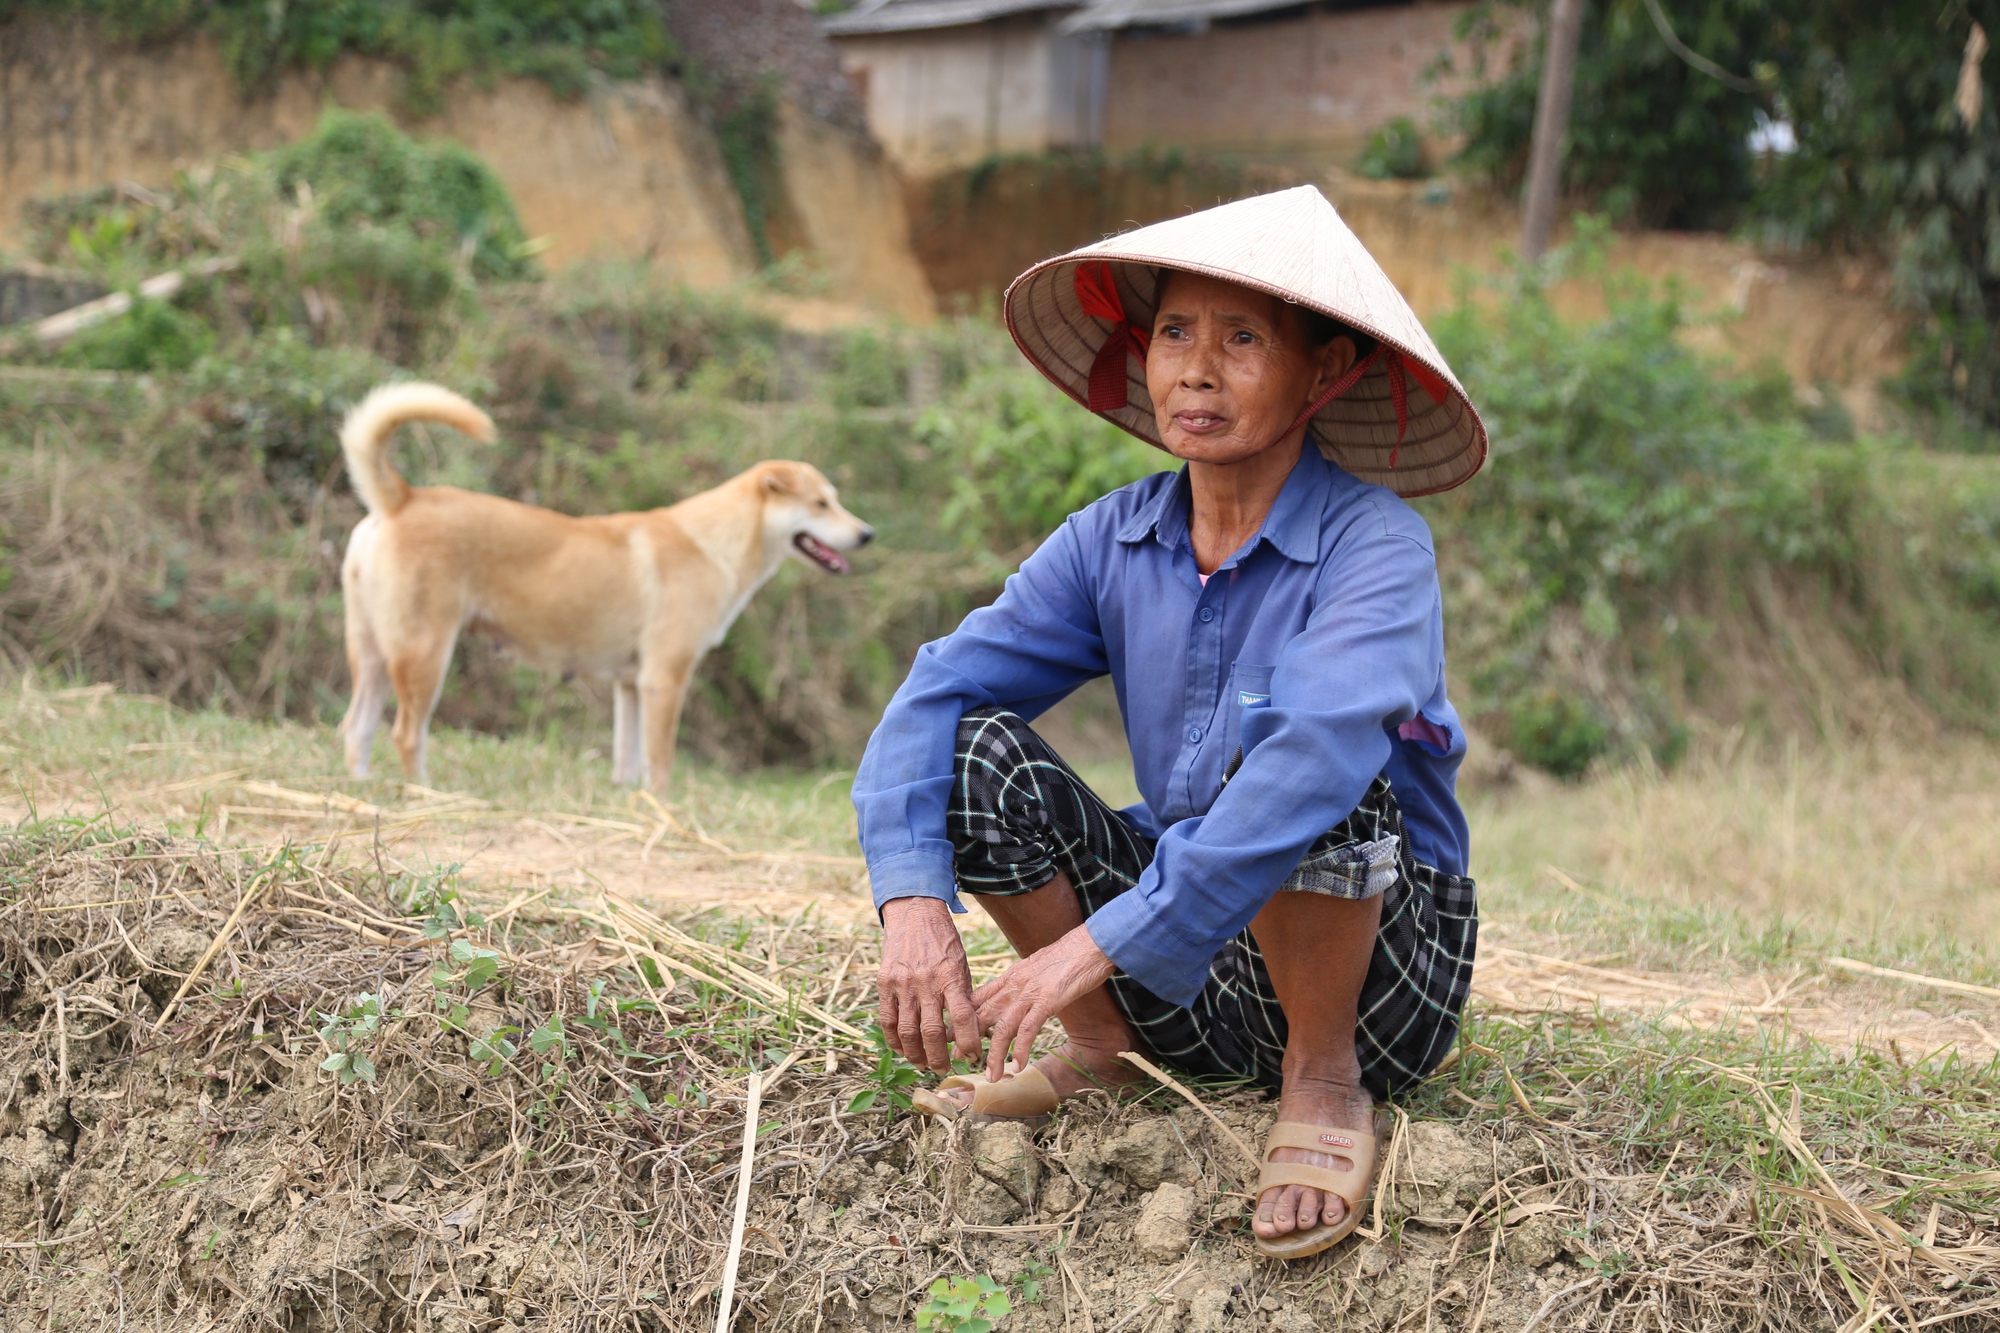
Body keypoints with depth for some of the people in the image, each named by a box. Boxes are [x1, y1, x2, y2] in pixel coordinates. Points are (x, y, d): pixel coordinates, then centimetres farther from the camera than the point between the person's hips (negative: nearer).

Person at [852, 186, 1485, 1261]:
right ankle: (1105, 1049, 5)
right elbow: (939, 687, -9)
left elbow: (1318, 756, -36)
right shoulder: (1113, 540, -1)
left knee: (1287, 747, -33)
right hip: (1184, 973, 5)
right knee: (976, 747, -12)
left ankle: (1324, 1079, -12)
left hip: (1382, 963, -5)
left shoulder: (1374, 545, -19)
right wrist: (913, 899, -28)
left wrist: (1105, 942, -40)